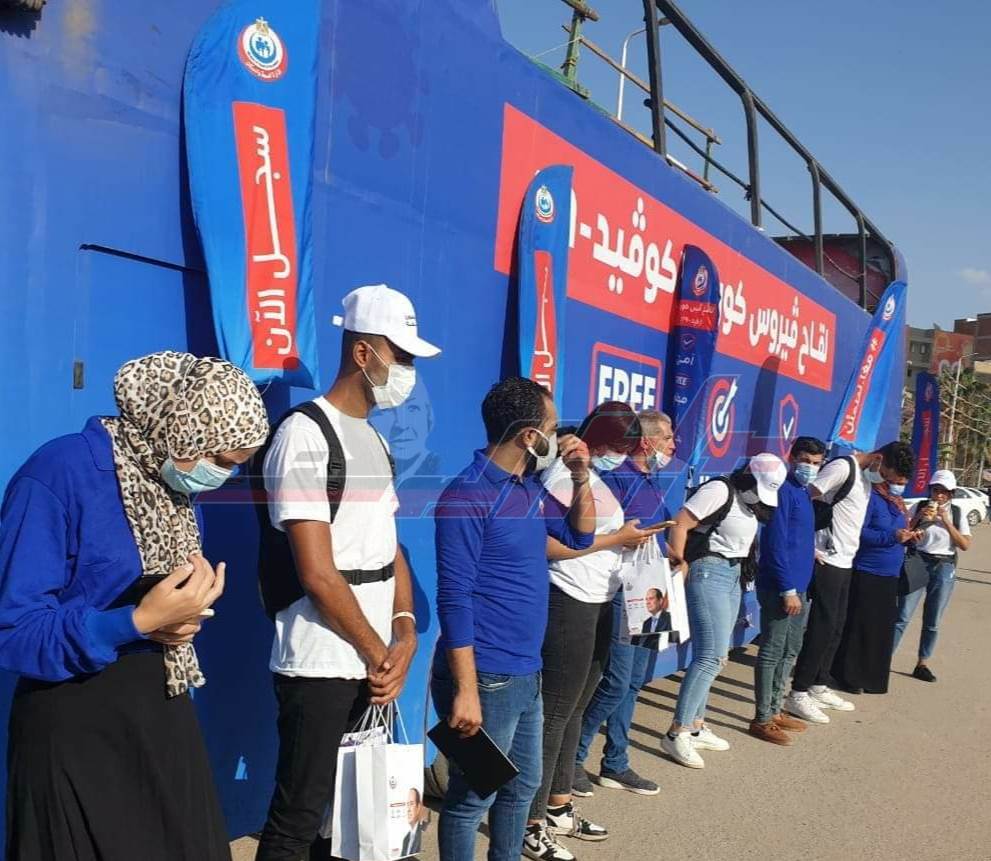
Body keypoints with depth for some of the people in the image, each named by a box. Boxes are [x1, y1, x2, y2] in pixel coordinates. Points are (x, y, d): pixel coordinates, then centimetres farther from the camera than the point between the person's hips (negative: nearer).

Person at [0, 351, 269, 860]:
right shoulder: (58, 475, -20)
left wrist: (185, 616, -6)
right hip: (75, 726, -7)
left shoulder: (176, 482, 5)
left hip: (163, 712, 7)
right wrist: (139, 622, -29)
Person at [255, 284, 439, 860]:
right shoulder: (306, 435, -14)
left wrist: (404, 635, -3)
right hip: (321, 667, -8)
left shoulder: (375, 440, 13)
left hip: (371, 663, 8)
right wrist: (379, 653, -9)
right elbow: (318, 575, -19)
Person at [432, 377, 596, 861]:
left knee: (522, 786, 22)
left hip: (528, 675, 9)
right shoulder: (468, 496, -17)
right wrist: (466, 692, -22)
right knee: (471, 798, 6)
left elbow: (580, 536, 21)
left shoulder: (531, 488, 8)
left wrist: (581, 479, 4)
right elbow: (455, 598, -21)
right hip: (486, 679, -9)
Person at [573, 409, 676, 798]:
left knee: (633, 684, 13)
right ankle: (573, 757, 11)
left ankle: (615, 765, 23)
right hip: (625, 594, -9)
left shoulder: (655, 481, 13)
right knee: (617, 682, -6)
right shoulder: (617, 478, -13)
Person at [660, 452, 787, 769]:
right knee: (711, 656, -14)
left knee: (716, 656, 12)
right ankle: (676, 734, -10)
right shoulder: (720, 489, -14)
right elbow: (680, 523, -18)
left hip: (733, 576, 10)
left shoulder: (748, 500, 13)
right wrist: (679, 565, -15)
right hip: (708, 572, -10)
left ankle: (695, 726, 22)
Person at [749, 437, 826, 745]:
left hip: (798, 586, 10)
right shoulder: (783, 491, -15)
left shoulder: (804, 493, 14)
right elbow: (776, 544, -20)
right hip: (779, 588, -10)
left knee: (790, 652, 16)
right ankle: (762, 720, 6)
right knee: (772, 652, -2)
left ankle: (775, 711, 27)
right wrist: (788, 589, -21)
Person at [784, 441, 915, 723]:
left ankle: (819, 687, 24)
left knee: (835, 628, 13)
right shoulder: (843, 467, -16)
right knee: (822, 628, -6)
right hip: (828, 562, -9)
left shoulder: (867, 475, 12)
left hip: (846, 562, 9)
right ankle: (798, 695, 0)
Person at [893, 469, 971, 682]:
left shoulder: (957, 513, 3)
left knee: (932, 622, 10)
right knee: (902, 616, -5)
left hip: (944, 569, 2)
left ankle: (922, 664, 21)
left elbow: (965, 545, -4)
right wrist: (918, 518, -14)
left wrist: (947, 522, -13)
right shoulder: (920, 507, -1)